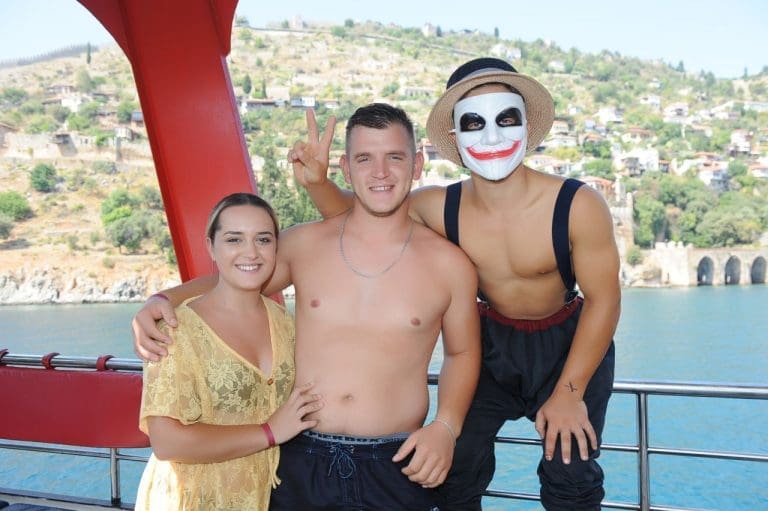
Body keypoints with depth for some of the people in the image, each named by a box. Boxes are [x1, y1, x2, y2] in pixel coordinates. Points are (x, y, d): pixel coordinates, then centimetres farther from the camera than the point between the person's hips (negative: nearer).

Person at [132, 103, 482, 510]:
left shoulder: (450, 264, -3)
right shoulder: (303, 243, 0)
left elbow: (462, 352, 11)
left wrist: (445, 426, -4)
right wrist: (162, 301, 0)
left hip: (394, 472, -1)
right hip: (299, 463, 1)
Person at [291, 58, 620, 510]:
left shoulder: (577, 206, -28)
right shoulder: (440, 209, -20)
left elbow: (603, 300, -17)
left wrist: (569, 393, -15)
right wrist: (317, 182, -26)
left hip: (570, 342, -2)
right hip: (492, 340, 2)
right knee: (455, 465, 0)